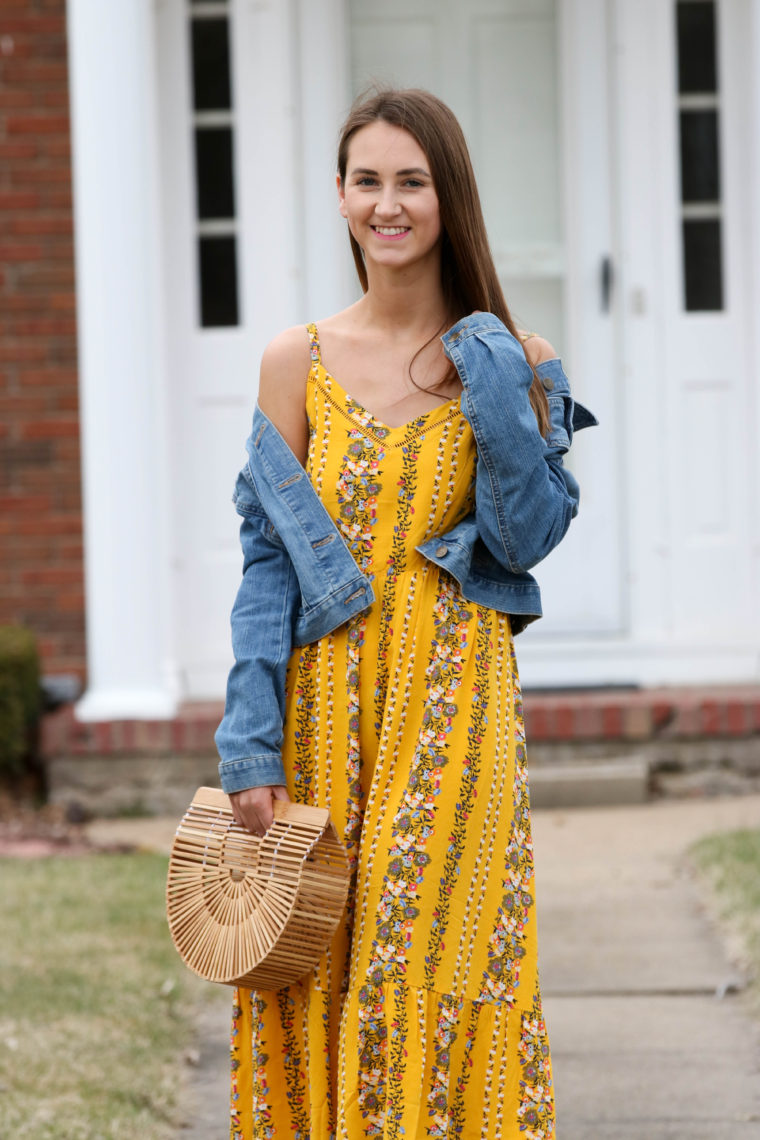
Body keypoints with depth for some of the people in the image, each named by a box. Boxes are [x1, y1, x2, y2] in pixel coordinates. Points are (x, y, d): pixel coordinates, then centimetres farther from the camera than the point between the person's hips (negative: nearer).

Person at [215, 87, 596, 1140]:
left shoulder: (505, 362, 3)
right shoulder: (299, 362, 3)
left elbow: (528, 538, -2)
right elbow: (269, 562, 1)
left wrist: (504, 406, -14)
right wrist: (250, 745, -6)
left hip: (456, 708, -1)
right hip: (328, 707, 1)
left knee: (443, 975, -2)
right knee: (325, 982, 3)